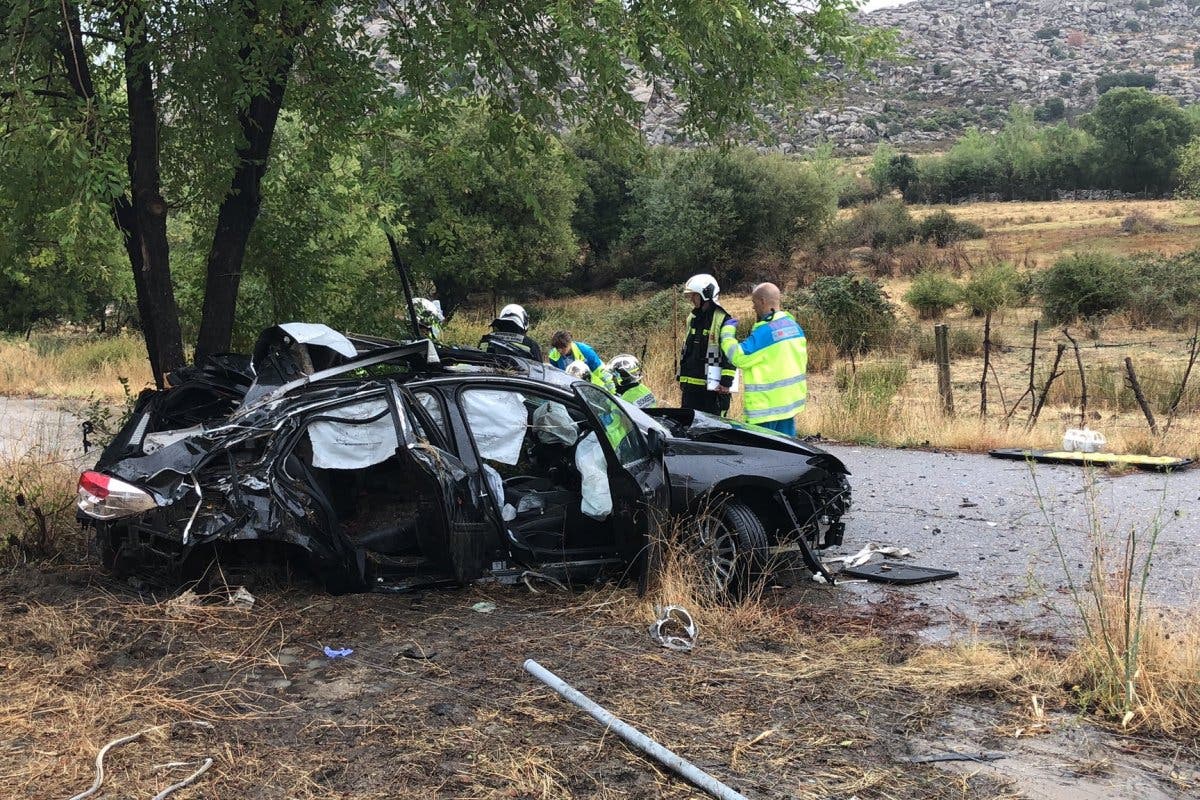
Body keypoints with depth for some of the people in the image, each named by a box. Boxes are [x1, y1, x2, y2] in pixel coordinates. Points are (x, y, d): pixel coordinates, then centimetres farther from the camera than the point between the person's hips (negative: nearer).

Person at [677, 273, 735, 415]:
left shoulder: (723, 320, -9)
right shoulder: (692, 318, 16)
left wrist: (726, 382, -16)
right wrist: (681, 377, 22)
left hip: (712, 386, -8)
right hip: (691, 384, 8)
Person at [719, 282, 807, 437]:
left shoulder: (765, 331, -20)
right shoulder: (794, 326, 7)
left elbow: (739, 357, -18)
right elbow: (802, 360, 15)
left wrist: (728, 331, -4)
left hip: (767, 405, -8)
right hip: (791, 401, 8)